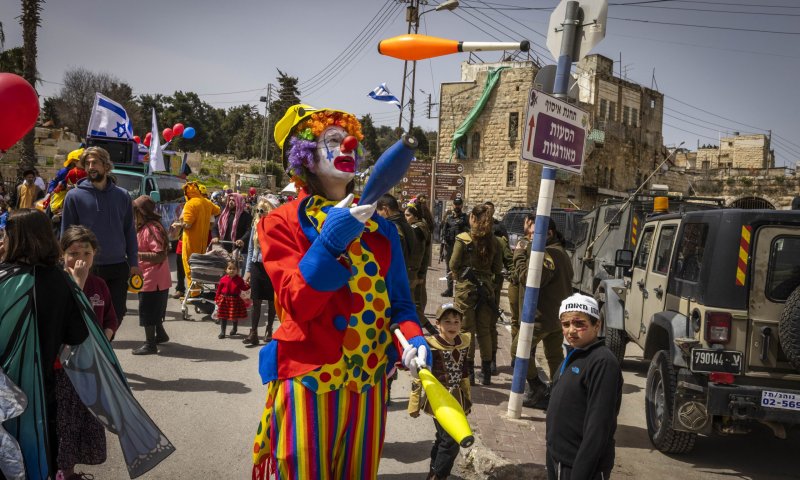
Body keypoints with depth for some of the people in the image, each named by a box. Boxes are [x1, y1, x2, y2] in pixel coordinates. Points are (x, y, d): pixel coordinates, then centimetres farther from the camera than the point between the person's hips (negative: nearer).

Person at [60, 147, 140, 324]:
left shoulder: (122, 195, 5)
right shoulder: (74, 196, -3)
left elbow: (129, 231, 8)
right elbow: (66, 234, 0)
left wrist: (133, 262, 4)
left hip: (118, 268, 2)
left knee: (117, 314, 10)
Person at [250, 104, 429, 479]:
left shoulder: (380, 229, 8)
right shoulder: (283, 223, -3)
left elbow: (399, 300, 7)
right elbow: (298, 305, -14)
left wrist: (412, 338, -14)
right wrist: (331, 240, -26)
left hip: (368, 379, 4)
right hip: (309, 379, -4)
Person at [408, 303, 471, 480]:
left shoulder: (463, 343, 1)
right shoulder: (431, 346, -18)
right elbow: (419, 376, -13)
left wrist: (467, 398, 20)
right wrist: (414, 404, -10)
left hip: (457, 400, 7)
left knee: (442, 439, 19)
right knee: (450, 441, -9)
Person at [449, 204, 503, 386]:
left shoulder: (463, 239, -11)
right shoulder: (493, 241, -1)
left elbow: (453, 265, -9)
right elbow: (498, 268, 3)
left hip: (465, 288, -3)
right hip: (486, 288, 3)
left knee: (467, 330, 5)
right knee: (485, 330, 12)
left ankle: (468, 371, 8)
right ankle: (486, 373, 18)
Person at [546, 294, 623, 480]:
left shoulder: (603, 362, -20)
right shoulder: (573, 356, 6)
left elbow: (598, 426, -23)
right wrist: (553, 458, 16)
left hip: (582, 464, -8)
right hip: (557, 458, 8)